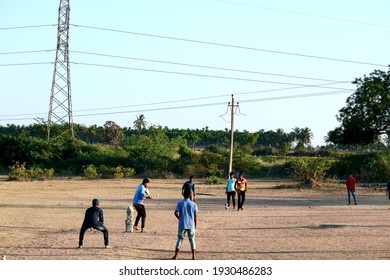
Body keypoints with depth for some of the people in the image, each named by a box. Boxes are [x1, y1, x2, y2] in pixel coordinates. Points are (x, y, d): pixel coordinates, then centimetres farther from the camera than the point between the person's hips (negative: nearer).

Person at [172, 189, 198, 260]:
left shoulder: (180, 203, -4)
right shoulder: (193, 204, -2)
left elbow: (176, 213, -12)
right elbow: (195, 216, -1)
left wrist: (180, 218, 7)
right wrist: (195, 225, 9)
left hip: (182, 225, 0)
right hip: (191, 225, 0)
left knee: (179, 240, 9)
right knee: (192, 240, 10)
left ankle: (175, 256, 7)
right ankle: (193, 256, 9)